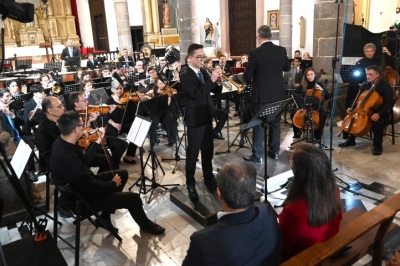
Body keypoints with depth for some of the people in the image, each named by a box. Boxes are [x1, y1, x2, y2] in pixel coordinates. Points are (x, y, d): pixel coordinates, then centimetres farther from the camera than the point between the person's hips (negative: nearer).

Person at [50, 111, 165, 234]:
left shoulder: (60, 143, -7)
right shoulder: (67, 158, -37)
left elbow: (82, 163, 8)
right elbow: (92, 188, -29)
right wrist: (113, 183, -12)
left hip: (81, 185, 10)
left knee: (122, 173, 16)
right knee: (134, 198, -10)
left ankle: (105, 218, 21)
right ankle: (145, 224, 25)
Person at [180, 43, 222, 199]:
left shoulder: (203, 72, 9)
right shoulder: (185, 75, -14)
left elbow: (216, 91, 10)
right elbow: (197, 94, -27)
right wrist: (211, 80, -29)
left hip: (207, 116, 7)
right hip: (195, 119, -7)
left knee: (208, 150, 16)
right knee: (192, 153, 2)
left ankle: (209, 178, 32)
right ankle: (190, 184, 15)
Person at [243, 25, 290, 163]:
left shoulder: (255, 53, -14)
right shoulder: (282, 50, 0)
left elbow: (247, 76, -9)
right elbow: (287, 68, 16)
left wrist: (253, 78, 12)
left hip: (261, 94, -4)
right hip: (278, 93, 5)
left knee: (258, 124, 4)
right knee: (275, 122, 16)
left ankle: (257, 155, 7)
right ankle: (274, 151, 25)